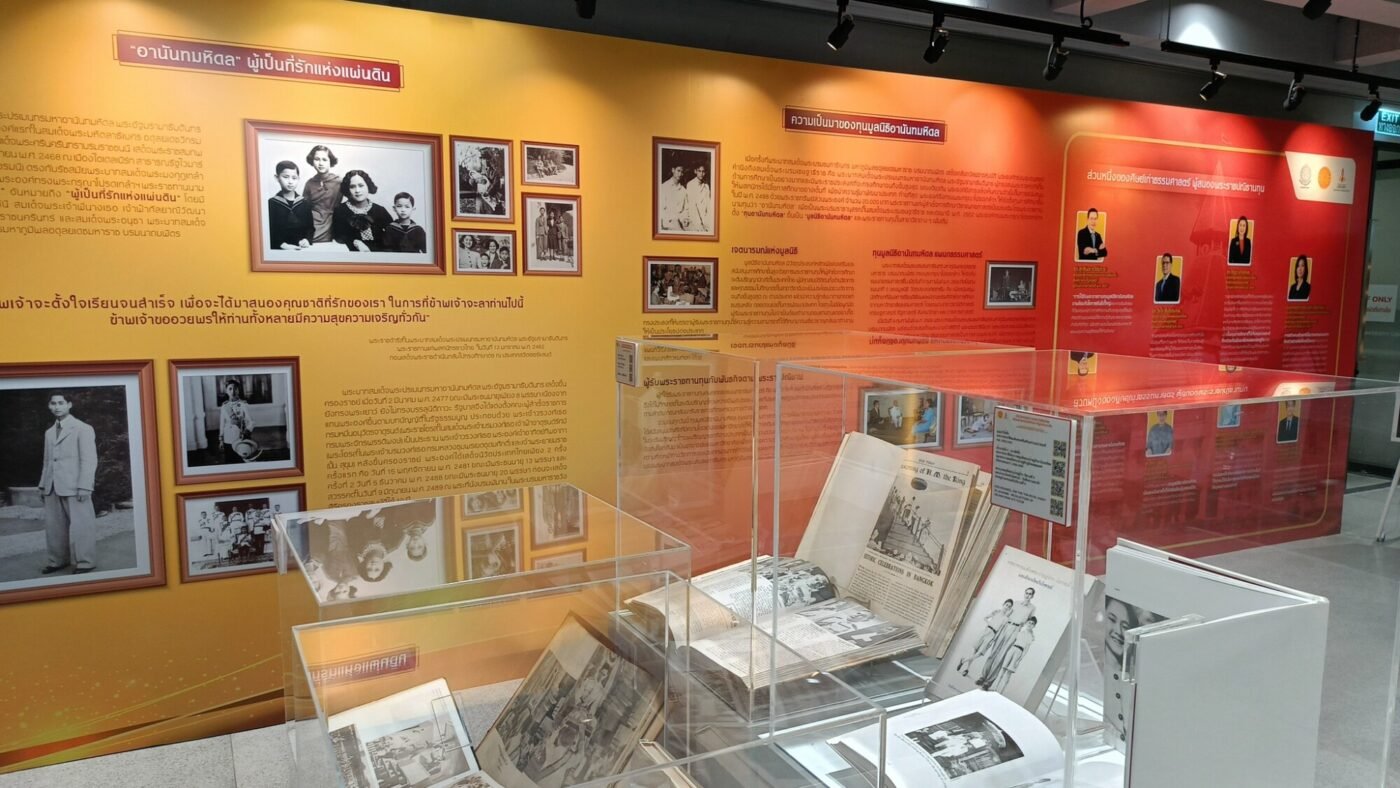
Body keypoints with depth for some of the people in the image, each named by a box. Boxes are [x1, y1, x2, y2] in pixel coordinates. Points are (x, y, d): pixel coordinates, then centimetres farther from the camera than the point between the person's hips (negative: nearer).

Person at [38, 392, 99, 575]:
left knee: (79, 525, -4)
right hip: (53, 487, 6)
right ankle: (58, 560, 17)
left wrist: (84, 486, -15)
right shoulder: (49, 432, 18)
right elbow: (47, 461, 19)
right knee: (54, 525, 7)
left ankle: (85, 562, 2)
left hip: (74, 486, -6)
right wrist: (43, 484, 11)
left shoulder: (82, 429, -3)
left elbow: (89, 459, -9)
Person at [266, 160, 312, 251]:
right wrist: (282, 245, -14)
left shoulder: (305, 204, 11)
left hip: (301, 249, 2)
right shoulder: (271, 203, 3)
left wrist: (307, 239, -5)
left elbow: (310, 227, 14)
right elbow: (268, 231, -1)